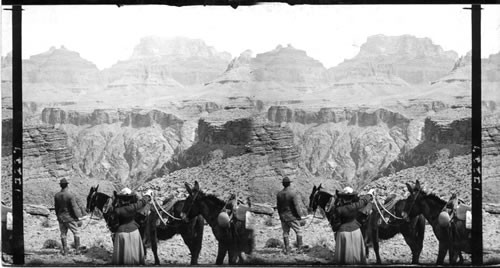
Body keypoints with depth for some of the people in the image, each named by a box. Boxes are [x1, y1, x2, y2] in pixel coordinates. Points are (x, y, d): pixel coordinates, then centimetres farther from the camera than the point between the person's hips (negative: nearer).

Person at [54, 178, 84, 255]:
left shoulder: (56, 196, -3)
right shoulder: (70, 195, -18)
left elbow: (56, 208, 6)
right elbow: (75, 207, -17)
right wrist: (79, 218, -13)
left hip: (61, 218, 4)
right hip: (70, 218, -4)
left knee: (63, 234, 14)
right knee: (76, 233, 10)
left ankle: (65, 250, 15)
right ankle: (77, 249, 9)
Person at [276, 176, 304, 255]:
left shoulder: (279, 194, 0)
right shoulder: (293, 194, -16)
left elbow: (278, 207, 7)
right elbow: (297, 206, -16)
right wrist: (299, 216, -6)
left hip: (283, 217, 5)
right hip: (293, 217, -4)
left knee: (285, 233, 11)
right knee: (299, 232, 9)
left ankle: (287, 250, 12)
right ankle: (300, 247, 8)